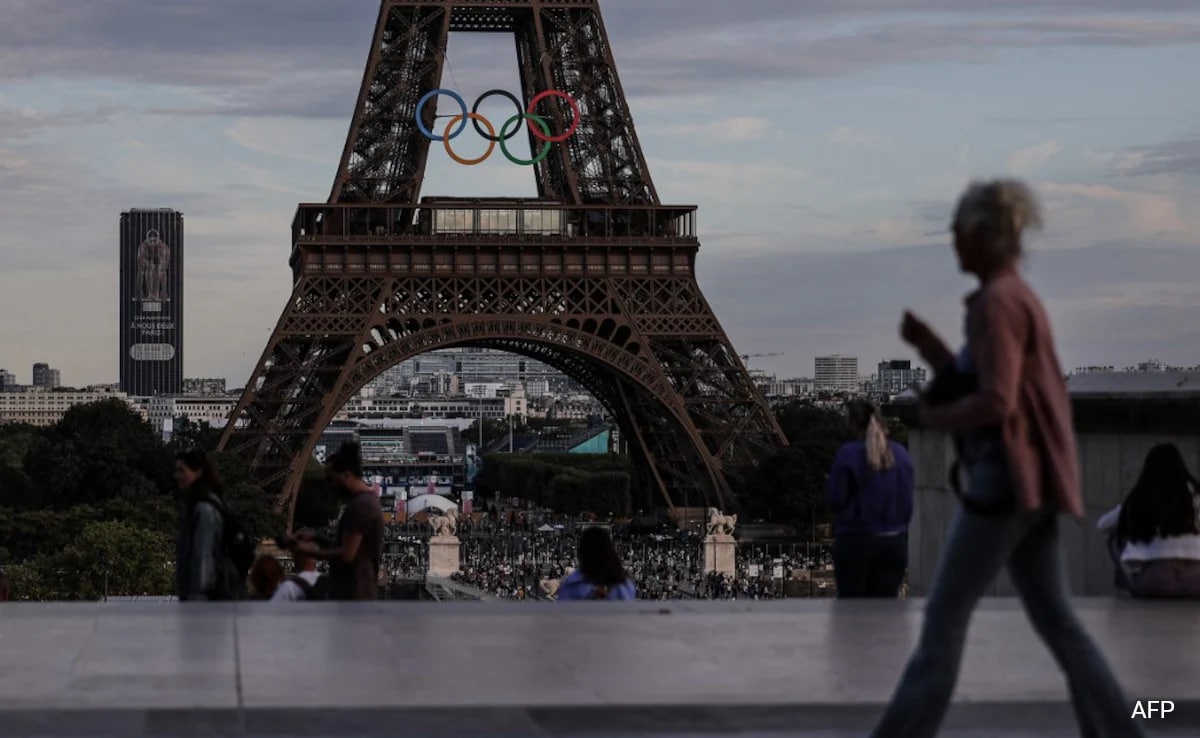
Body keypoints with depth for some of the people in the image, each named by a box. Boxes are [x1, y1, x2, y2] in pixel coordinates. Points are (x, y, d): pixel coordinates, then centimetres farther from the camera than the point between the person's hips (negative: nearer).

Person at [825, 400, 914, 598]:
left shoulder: (848, 454, -11)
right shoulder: (900, 454, 2)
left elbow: (834, 498, -10)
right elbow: (909, 501, 6)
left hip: (856, 543, -4)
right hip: (895, 542, 4)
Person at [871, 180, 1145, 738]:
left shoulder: (997, 302, -14)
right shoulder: (1018, 296, 16)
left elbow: (995, 402, -22)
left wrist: (935, 418, -7)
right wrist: (927, 345, 12)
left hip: (1006, 479, -10)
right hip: (1027, 482, 10)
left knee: (944, 617, -3)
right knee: (1054, 619, 9)